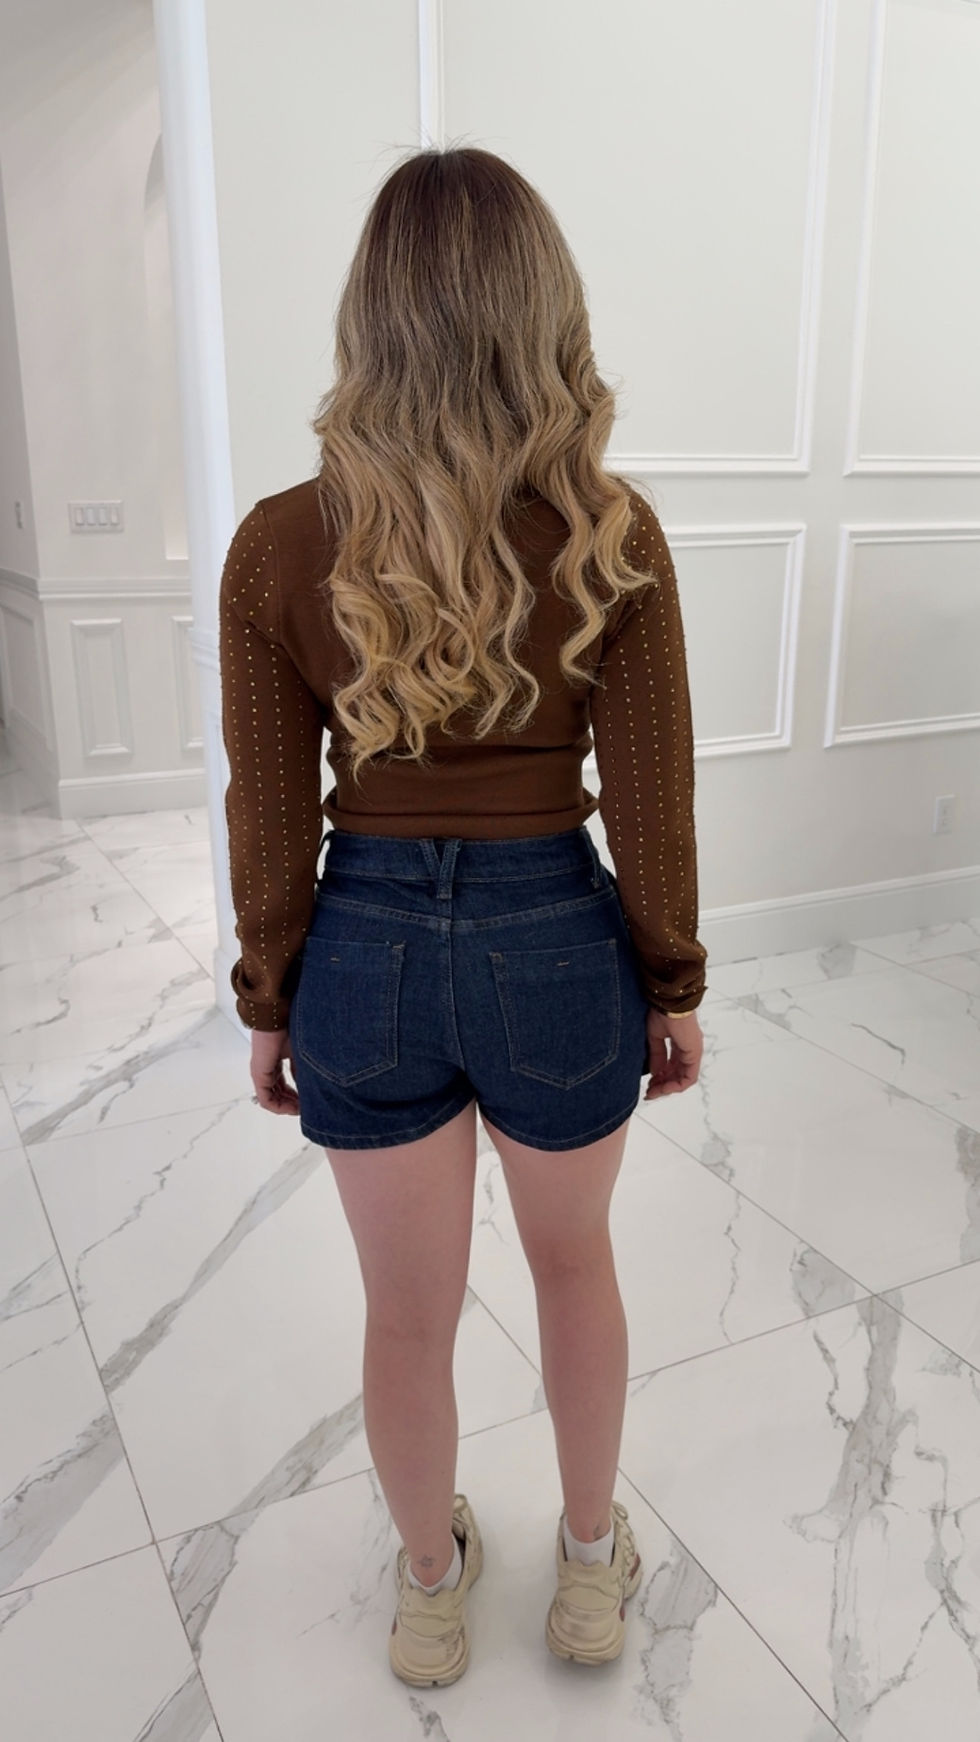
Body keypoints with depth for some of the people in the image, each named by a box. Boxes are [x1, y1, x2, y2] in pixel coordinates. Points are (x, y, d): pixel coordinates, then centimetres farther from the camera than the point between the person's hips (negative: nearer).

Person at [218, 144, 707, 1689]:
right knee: (574, 1258, 27)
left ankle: (434, 1589, 49)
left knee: (409, 1311, 22)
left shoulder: (279, 547, -12)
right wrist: (674, 988, 7)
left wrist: (269, 1007, 9)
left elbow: (272, 826, -6)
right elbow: (650, 805, -8)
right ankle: (593, 1565, 49)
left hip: (367, 953, 1)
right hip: (555, 945, 0)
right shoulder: (611, 534, -14)